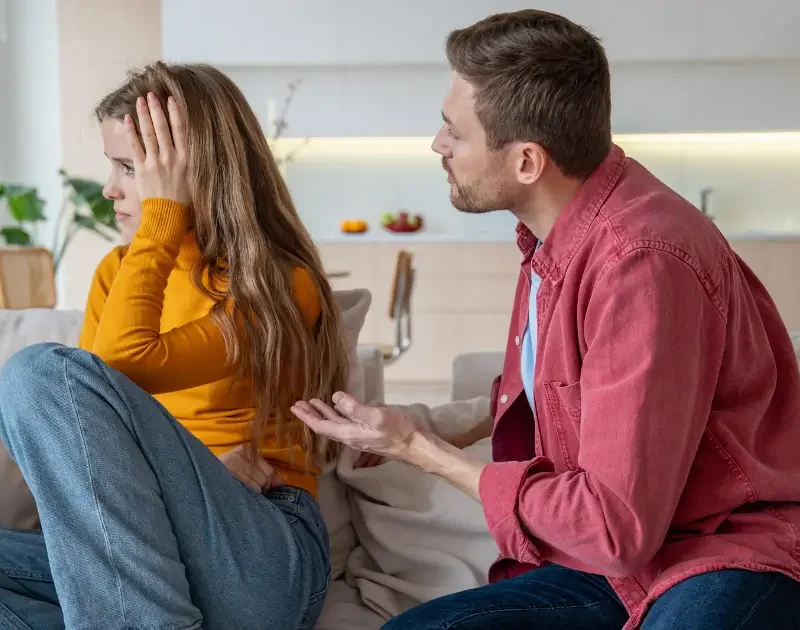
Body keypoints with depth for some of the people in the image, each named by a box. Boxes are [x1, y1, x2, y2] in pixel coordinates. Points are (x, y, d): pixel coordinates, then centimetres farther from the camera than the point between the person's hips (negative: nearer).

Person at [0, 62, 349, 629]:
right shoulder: (117, 273, 16)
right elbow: (84, 419, 7)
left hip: (261, 560, -6)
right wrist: (195, 473, -10)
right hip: (130, 552, 6)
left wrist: (162, 213, -11)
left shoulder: (281, 286, -4)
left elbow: (122, 364, -20)